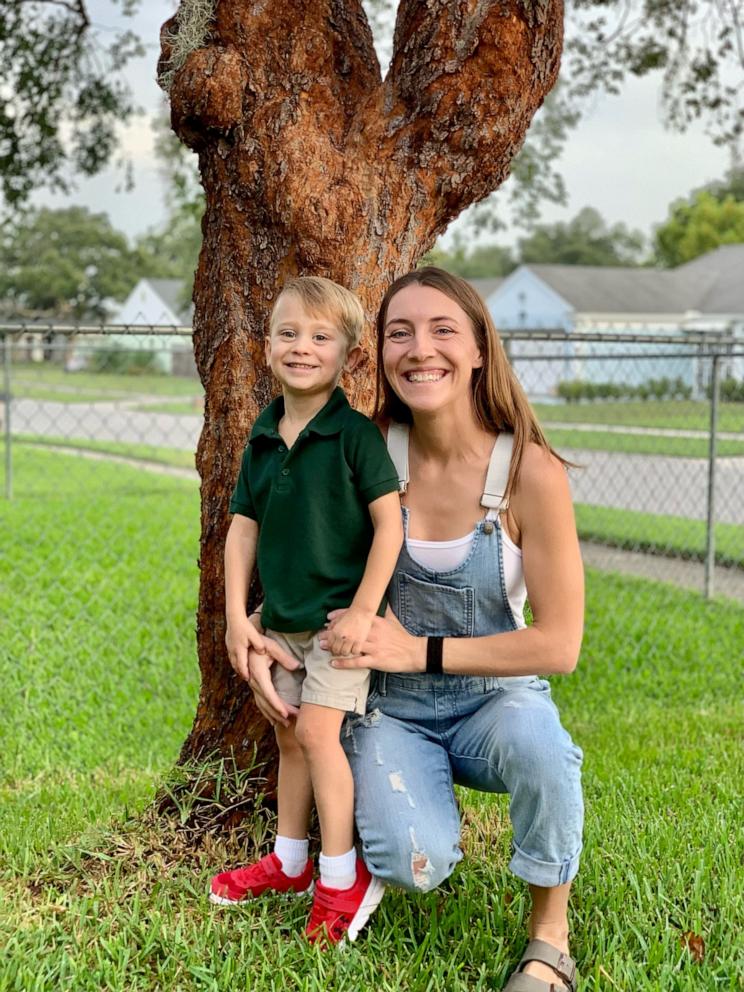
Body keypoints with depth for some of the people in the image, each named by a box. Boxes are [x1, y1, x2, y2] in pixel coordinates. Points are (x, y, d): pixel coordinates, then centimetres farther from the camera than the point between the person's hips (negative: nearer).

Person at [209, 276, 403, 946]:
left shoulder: (355, 434, -14)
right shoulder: (263, 438, 4)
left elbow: (390, 523, -15)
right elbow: (243, 528, 8)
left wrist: (362, 611, -17)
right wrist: (236, 616, 4)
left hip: (340, 615, -6)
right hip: (282, 616, 6)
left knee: (317, 731, -10)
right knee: (288, 736, 14)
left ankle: (342, 881, 3)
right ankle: (290, 862, 30)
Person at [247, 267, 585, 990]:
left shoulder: (528, 470, -16)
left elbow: (559, 644, -15)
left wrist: (419, 651, -17)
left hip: (495, 699, -1)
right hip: (392, 712, 1)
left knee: (535, 741, -37)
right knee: (415, 867, -26)